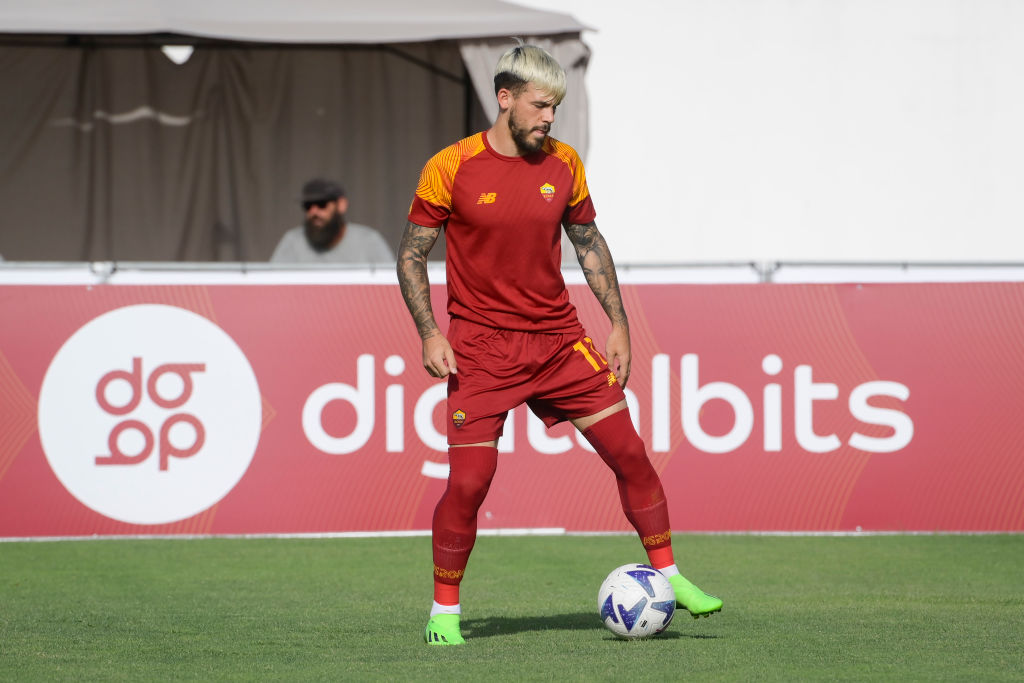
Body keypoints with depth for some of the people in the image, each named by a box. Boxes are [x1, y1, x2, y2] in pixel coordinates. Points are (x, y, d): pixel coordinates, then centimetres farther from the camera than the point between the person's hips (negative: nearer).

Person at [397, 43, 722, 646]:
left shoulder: (563, 163, 3)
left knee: (629, 453, 0)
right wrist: (429, 333, -12)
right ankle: (445, 609, 7)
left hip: (559, 338, 4)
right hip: (481, 347, -4)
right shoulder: (451, 167, -8)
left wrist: (618, 324, 10)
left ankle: (668, 576, 14)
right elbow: (411, 255, -1)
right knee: (469, 480, -11)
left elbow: (589, 242, 15)